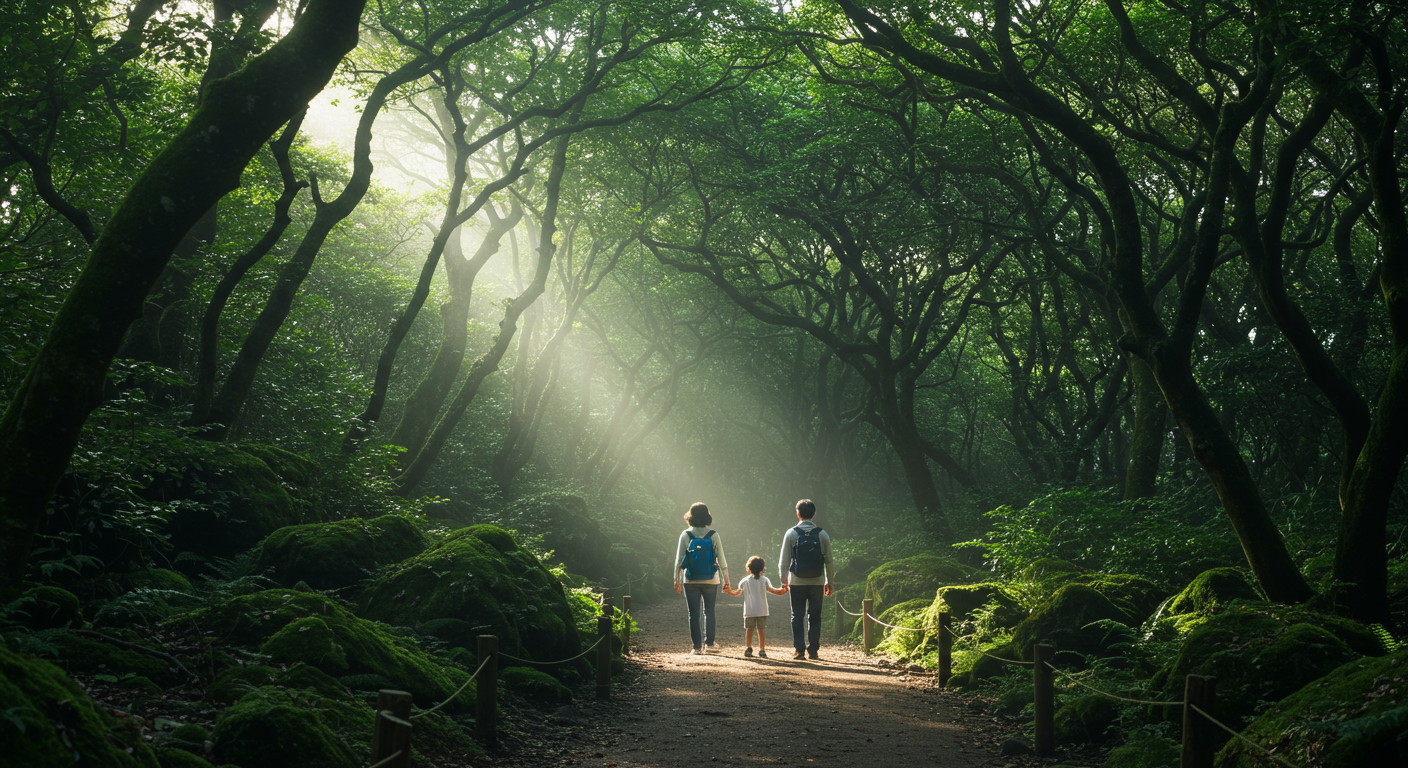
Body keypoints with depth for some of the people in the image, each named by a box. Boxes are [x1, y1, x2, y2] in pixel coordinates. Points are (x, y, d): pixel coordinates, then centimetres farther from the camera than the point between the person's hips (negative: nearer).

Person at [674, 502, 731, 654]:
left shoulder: (685, 535, -5)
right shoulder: (713, 535, -5)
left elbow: (679, 560, -4)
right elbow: (721, 559, -3)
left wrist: (676, 579, 2)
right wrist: (726, 579, 4)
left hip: (691, 580, 0)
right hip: (710, 580, 1)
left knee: (693, 613, 5)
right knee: (709, 611, 14)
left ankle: (697, 646, 3)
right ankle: (709, 643, 12)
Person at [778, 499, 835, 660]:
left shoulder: (791, 533, -3)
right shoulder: (822, 534, 0)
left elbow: (784, 560, -1)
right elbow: (829, 561, 3)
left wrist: (784, 580, 9)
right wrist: (829, 582, 12)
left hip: (797, 582, -1)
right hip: (817, 582, 1)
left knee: (798, 616, 5)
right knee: (814, 617, 9)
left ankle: (799, 650, 0)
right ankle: (813, 650, 9)